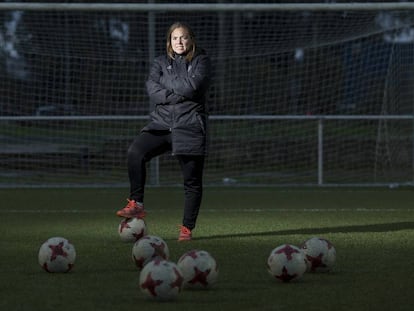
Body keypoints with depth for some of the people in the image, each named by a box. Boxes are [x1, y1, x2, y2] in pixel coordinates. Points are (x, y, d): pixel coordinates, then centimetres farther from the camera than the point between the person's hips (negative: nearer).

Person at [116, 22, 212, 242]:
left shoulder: (201, 61, 4)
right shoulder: (160, 63, 13)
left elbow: (193, 86, -13)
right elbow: (153, 91, -3)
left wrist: (166, 85, -2)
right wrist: (180, 94, -12)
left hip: (190, 127, -2)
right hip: (161, 123, 2)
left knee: (192, 180, -2)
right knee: (135, 151, -24)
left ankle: (187, 227, 8)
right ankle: (136, 204, -18)